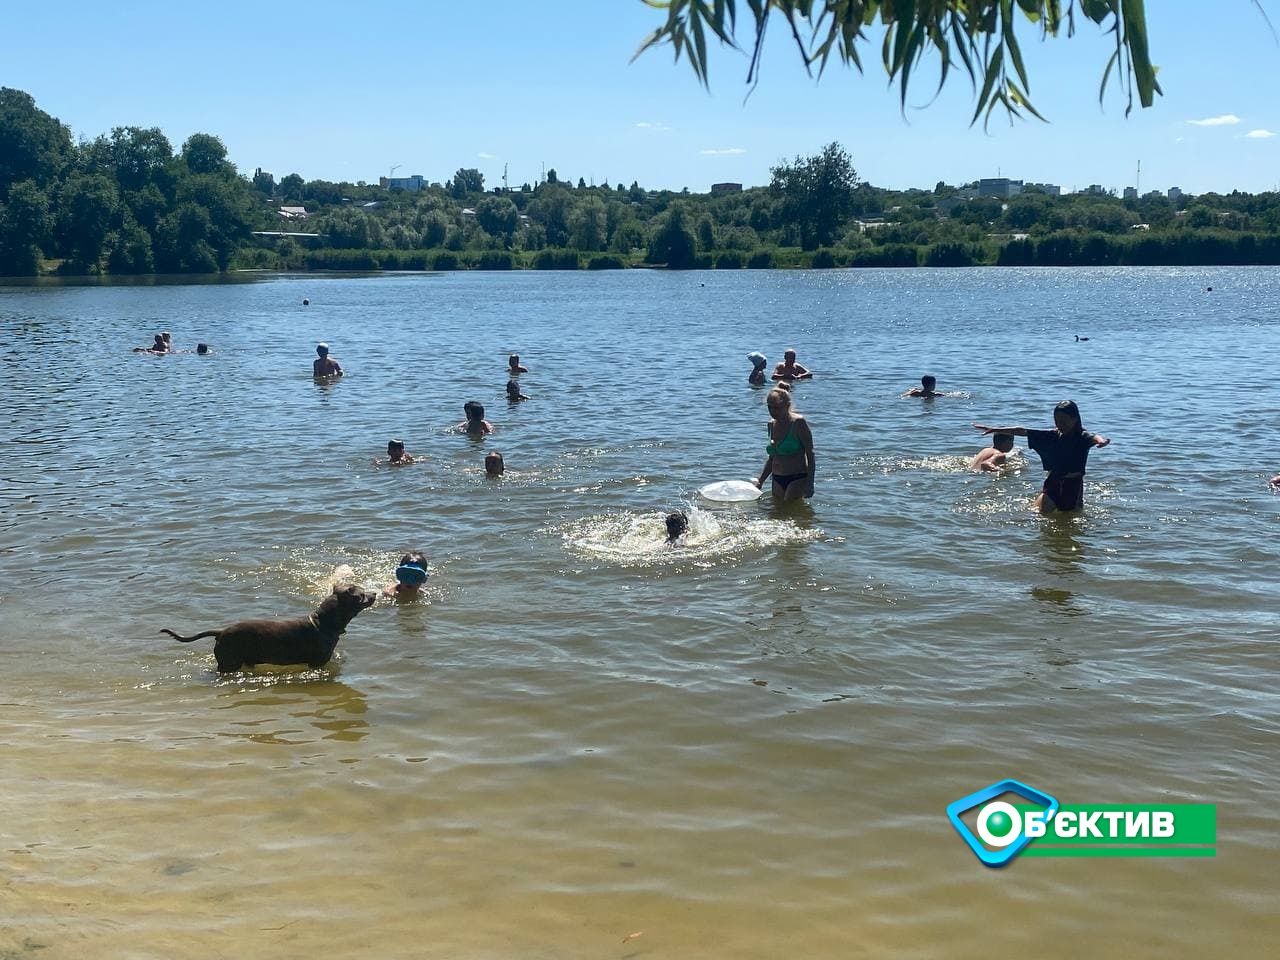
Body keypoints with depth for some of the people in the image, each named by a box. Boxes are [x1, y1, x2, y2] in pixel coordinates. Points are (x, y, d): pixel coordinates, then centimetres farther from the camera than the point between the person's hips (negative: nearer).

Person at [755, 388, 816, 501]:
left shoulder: (798, 423, -10)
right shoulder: (772, 425, 10)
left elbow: (810, 454, -11)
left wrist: (810, 483, -17)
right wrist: (760, 481, 13)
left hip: (797, 479, -7)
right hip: (777, 480, 7)